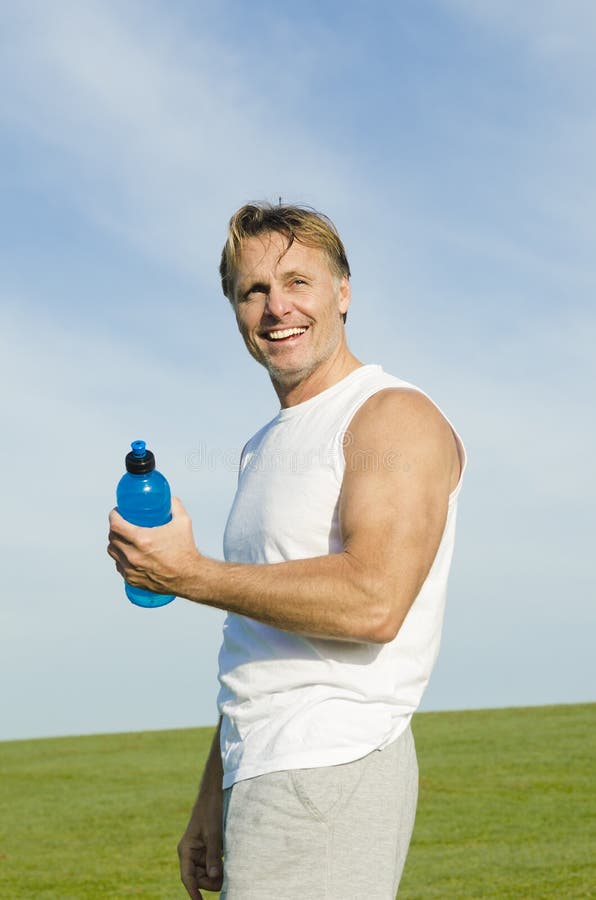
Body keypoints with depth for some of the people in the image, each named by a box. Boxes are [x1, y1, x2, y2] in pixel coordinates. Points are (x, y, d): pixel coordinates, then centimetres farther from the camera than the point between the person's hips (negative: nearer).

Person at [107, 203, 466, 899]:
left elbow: (373, 601, -22)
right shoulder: (264, 449, 20)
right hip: (260, 784, 8)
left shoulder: (395, 417, -7)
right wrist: (211, 804, 20)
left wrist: (187, 574, -14)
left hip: (330, 780, -8)